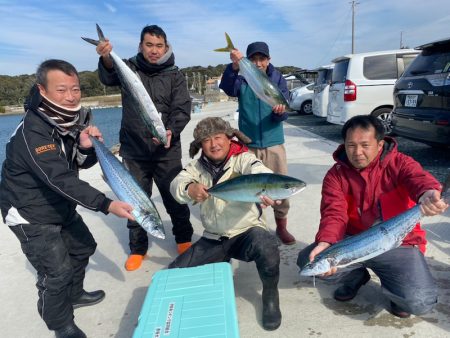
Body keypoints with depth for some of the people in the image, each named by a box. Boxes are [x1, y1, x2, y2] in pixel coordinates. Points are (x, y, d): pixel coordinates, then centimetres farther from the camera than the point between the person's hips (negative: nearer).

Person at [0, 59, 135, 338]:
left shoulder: (72, 120, -4)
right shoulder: (31, 134, -30)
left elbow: (84, 164, 1)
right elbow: (61, 179, -39)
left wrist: (86, 147, -23)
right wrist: (107, 205, -46)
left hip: (62, 208, 8)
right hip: (31, 215, -8)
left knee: (84, 247, 20)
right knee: (57, 272, -6)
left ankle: (74, 295, 45)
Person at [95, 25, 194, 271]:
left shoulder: (174, 75, 2)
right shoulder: (129, 68, 3)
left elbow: (182, 110, -8)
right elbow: (109, 78, -18)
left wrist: (171, 131, -27)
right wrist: (107, 59, -41)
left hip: (167, 151, -1)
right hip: (133, 151, 1)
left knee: (175, 197, 9)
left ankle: (183, 239, 31)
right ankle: (137, 248, 27)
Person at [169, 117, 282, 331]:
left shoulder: (243, 158, -11)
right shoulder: (198, 166, 2)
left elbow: (258, 170, -33)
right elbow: (176, 184, -13)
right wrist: (189, 189, -39)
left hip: (246, 232, -4)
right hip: (213, 239, 4)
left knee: (267, 247, -36)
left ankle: (270, 294, -3)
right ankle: (222, 261, 20)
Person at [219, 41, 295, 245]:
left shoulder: (278, 79, 2)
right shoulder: (242, 78, 0)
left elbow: (282, 113, -6)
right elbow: (228, 89, -24)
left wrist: (280, 111, -29)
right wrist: (234, 67, -41)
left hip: (273, 143, 1)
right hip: (248, 144, 0)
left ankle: (281, 226, 22)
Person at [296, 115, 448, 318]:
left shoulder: (399, 163, -8)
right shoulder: (336, 175, -5)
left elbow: (418, 178, -30)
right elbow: (334, 213, -17)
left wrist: (428, 194, -56)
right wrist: (325, 243, -38)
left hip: (399, 244, -2)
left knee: (420, 302, -23)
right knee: (307, 261, -18)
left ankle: (392, 282, 17)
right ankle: (356, 275, 15)